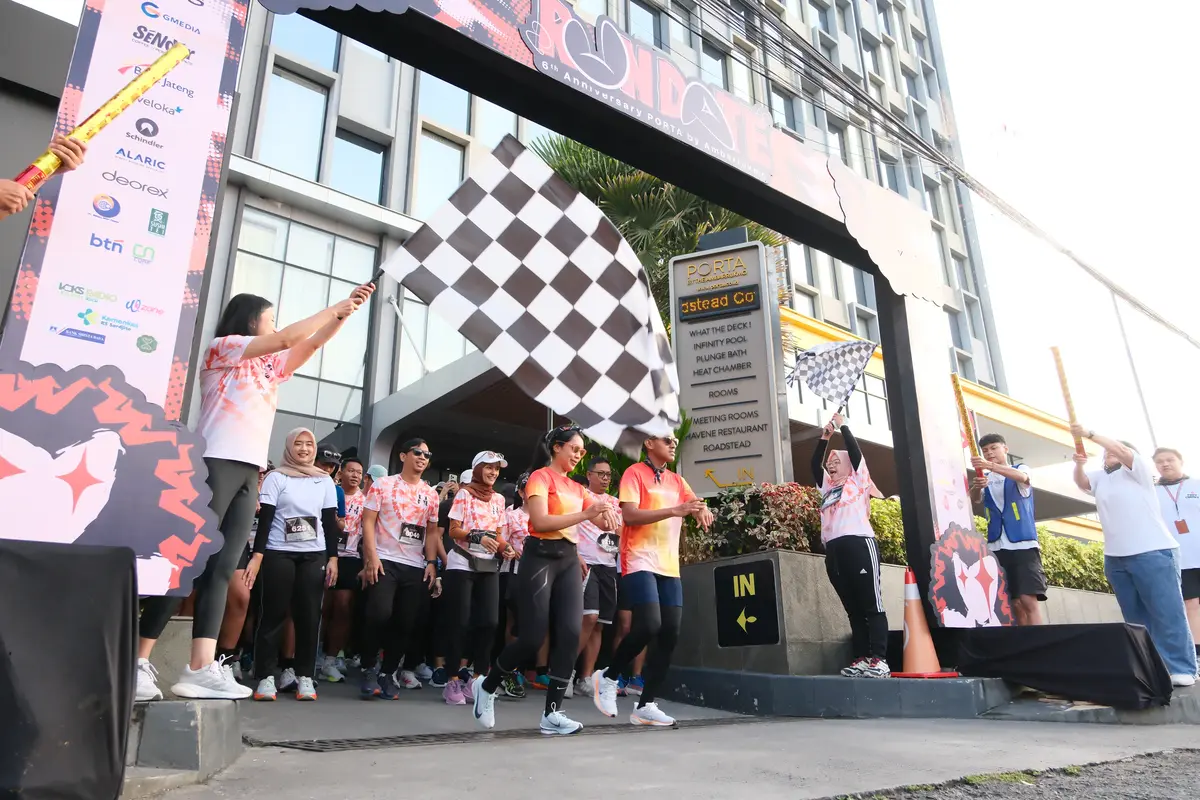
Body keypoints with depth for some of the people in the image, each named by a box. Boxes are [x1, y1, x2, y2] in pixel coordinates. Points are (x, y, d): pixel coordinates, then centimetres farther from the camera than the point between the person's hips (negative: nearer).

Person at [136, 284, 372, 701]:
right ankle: (139, 663, -6)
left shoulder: (269, 366, 24)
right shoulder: (222, 348, 4)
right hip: (216, 465, -8)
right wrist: (336, 307, 3)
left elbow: (313, 343, 23)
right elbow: (289, 337, -5)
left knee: (221, 570, -2)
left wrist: (346, 311, 13)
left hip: (249, 474, 8)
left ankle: (201, 668, -7)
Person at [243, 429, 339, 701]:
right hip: (278, 554, -2)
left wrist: (333, 557, 4)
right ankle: (266, 676, 6)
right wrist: (257, 556, -10)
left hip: (314, 555, 2)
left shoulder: (325, 481, 11)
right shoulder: (276, 478, 3)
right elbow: (265, 519, -2)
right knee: (274, 614, -2)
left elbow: (330, 522, 10)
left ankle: (305, 676, 8)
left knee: (310, 615, 1)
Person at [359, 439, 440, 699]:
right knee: (379, 615, -17)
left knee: (406, 624, 1)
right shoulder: (383, 484, 4)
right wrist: (371, 557, -12)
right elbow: (368, 521, -2)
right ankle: (368, 669, 5)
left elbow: (432, 532, 14)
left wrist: (431, 563, 3)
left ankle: (387, 673, 17)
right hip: (385, 561, -4)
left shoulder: (431, 494, 14)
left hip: (416, 567, 4)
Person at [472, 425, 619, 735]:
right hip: (541, 557, -7)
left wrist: (606, 516, -8)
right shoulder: (540, 477, -3)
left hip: (569, 558, 7)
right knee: (532, 637, -7)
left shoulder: (577, 488, 18)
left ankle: (552, 714, 1)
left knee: (570, 633, -6)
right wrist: (585, 514, -21)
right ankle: (486, 686, 19)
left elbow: (603, 523, 16)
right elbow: (540, 522, -17)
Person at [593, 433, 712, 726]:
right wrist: (673, 510, -22)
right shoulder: (634, 473, -2)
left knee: (670, 633, 1)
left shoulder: (677, 481, 17)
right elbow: (630, 515, -14)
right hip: (640, 562, -7)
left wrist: (702, 511, -18)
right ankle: (607, 677, 7)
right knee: (648, 626, -18)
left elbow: (696, 504, 7)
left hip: (669, 566, 7)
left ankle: (646, 705, 10)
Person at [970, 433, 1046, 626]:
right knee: (1015, 602, 3)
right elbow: (975, 499, -4)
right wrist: (976, 487, -29)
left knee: (1028, 599, -13)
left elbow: (1022, 477, -19)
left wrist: (990, 466, -37)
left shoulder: (1021, 468, 6)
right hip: (997, 547, 3)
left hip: (1023, 543, -3)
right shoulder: (985, 479, 15)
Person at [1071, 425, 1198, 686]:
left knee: (1166, 612, -7)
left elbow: (1123, 450, -13)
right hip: (1115, 558, 6)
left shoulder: (1138, 469, 6)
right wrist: (1079, 464, -19)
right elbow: (1081, 481, 1)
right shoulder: (1100, 478, 19)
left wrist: (1089, 434, -17)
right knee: (1136, 617, 7)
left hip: (1152, 552, -6)